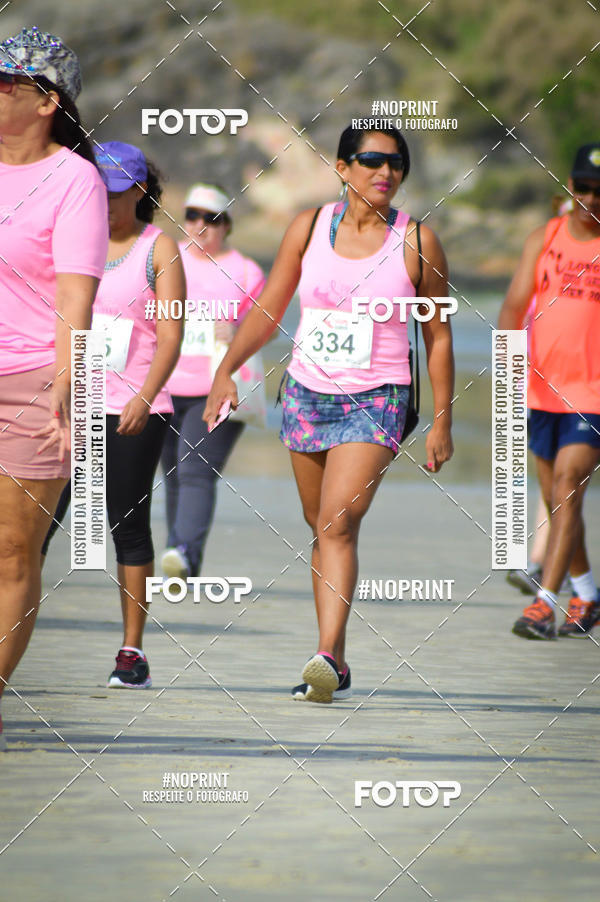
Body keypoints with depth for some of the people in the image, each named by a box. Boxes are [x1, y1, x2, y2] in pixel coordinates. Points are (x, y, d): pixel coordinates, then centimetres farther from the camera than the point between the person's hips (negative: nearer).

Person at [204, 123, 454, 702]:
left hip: (376, 400, -4)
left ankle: (326, 656, -27)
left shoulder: (417, 242, -4)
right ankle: (337, 664, 22)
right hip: (307, 393, 4)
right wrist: (226, 370, -4)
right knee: (320, 528, 11)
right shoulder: (309, 228, 2)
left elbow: (437, 335, 2)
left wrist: (442, 422, 2)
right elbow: (267, 309, 8)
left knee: (338, 526, -20)